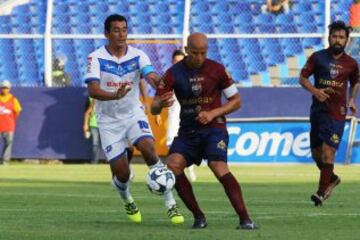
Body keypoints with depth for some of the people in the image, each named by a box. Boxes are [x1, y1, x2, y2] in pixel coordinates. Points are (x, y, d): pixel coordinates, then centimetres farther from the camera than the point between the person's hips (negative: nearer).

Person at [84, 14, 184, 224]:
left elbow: (152, 77, -26)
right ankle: (128, 202, 35)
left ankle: (171, 205, -19)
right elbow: (93, 90, -26)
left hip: (134, 114, 1)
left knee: (149, 149, -26)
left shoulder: (137, 56, -8)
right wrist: (115, 96, -47)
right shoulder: (97, 58, -14)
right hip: (109, 120, -1)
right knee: (121, 173, -2)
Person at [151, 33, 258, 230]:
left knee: (219, 167, -27)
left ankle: (245, 219, -26)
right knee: (173, 165, -20)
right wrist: (161, 103, -30)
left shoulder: (216, 70, -4)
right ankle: (198, 217, -6)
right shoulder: (174, 73, -1)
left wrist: (213, 113, -13)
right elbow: (154, 108, -4)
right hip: (188, 130, 3)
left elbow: (236, 101, 3)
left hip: (213, 127, -3)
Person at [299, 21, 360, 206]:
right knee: (316, 152, 9)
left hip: (337, 113, -2)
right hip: (318, 110, 2)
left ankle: (323, 191, -8)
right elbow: (302, 77, 2)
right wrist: (315, 91, -15)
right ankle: (331, 178, 36)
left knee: (328, 151, -13)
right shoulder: (318, 57, 1)